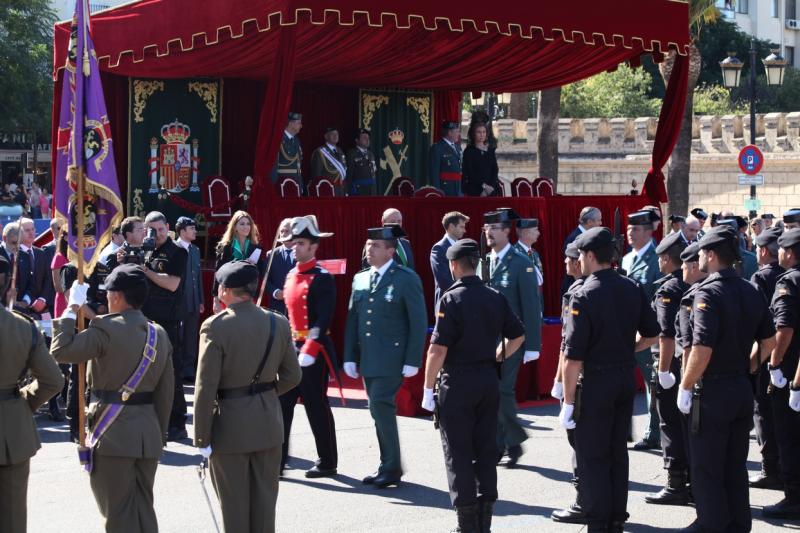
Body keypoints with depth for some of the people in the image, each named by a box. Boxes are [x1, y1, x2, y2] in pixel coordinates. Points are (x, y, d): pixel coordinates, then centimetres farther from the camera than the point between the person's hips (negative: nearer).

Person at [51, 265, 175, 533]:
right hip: (149, 434, 6)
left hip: (113, 433, -6)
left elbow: (60, 351, -11)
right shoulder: (159, 334, 7)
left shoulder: (106, 329, -14)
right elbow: (166, 392, 10)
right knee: (144, 509, 13)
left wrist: (72, 308, -2)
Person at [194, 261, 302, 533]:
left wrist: (201, 437, -10)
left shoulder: (215, 327, -16)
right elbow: (292, 376, 5)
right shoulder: (278, 323, -2)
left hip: (230, 426, -4)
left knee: (234, 504, 7)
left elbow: (206, 387, -16)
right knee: (264, 501, 14)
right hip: (268, 424, 4)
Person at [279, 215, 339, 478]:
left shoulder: (322, 278, -13)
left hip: (314, 350, -8)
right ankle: (276, 460, 10)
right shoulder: (291, 276, 12)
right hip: (291, 347, 8)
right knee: (282, 403, 5)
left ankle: (327, 463, 11)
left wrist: (309, 351, -25)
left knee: (316, 407, 0)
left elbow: (324, 318, -19)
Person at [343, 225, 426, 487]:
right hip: (367, 359, 6)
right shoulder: (360, 279, 12)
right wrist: (349, 357, 8)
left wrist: (412, 361, -12)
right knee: (381, 411, 10)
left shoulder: (406, 279, -6)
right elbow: (352, 319, 14)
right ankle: (388, 466, 17)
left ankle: (391, 468, -6)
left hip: (392, 358, -6)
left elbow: (418, 322, -8)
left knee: (381, 406, -14)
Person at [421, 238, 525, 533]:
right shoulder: (495, 298, 5)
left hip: (458, 383, -6)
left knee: (458, 454, 1)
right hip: (489, 381, 6)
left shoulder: (451, 299, -13)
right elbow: (518, 335, 12)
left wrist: (428, 389, -10)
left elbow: (438, 348, -16)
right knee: (486, 450, 11)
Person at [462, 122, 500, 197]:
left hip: (491, 190, 4)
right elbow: (469, 172, -6)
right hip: (475, 190, -4)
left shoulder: (491, 150, 14)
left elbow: (495, 170, 10)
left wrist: (491, 186, -6)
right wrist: (483, 186, -13)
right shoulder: (469, 151, 0)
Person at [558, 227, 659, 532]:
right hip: (627, 379, 6)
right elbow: (651, 335, 10)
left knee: (592, 456, 3)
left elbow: (574, 356, -19)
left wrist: (568, 402, -14)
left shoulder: (584, 295, -18)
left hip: (595, 382, -6)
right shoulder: (633, 289, 2)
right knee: (618, 452, 16)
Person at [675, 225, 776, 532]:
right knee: (736, 465, 16)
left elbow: (702, 349, -24)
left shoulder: (708, 294, -18)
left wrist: (685, 387, -14)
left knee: (706, 467, 4)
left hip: (712, 391, -8)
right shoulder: (751, 292, 6)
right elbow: (768, 341, 13)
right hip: (743, 389, 8)